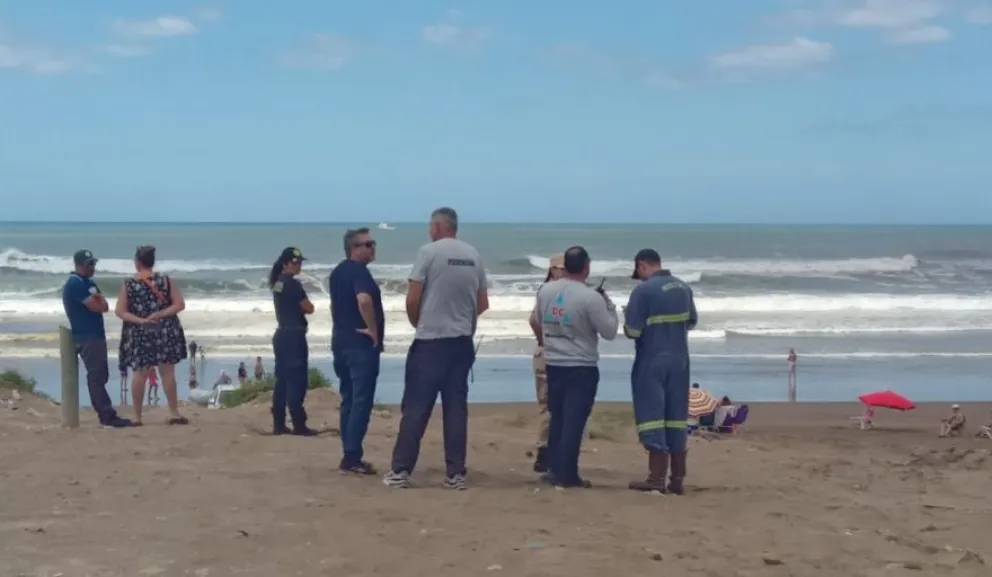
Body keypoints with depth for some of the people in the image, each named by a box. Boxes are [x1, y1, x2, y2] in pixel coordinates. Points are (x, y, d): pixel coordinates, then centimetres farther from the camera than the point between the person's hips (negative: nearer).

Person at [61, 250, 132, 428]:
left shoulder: (88, 282, 16)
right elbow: (96, 306, -18)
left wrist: (98, 299, -12)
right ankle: (108, 416, -13)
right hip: (86, 337, -10)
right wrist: (99, 300, 3)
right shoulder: (75, 284, -14)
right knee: (96, 377, -11)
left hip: (95, 334, 10)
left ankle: (105, 414, 15)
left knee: (100, 375, 11)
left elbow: (104, 305, 9)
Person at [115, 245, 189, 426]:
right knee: (167, 372, 6)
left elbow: (119, 311, -6)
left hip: (139, 334, 0)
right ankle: (174, 413, 7)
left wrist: (140, 320, -10)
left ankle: (137, 416, 10)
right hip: (165, 332, 0)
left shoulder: (128, 285, -4)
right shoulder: (165, 280, -3)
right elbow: (180, 304, -5)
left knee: (140, 374, 7)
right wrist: (160, 314, -11)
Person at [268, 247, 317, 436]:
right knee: (297, 380, -6)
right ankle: (299, 425, -7)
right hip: (294, 335, -9)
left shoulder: (277, 283, 13)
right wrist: (302, 306, 10)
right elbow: (309, 308, -8)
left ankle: (278, 425, 10)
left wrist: (298, 307, 4)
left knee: (282, 380, 10)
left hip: (281, 334, 9)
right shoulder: (293, 284, -14)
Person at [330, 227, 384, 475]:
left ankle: (348, 455, 15)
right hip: (361, 343, -9)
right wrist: (373, 329, -21)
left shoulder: (337, 272, 16)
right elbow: (364, 300, -31)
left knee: (348, 400, 12)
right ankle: (352, 457, -8)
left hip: (341, 341, 9)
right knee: (361, 401, -7)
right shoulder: (359, 271, -15)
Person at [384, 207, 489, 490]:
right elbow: (483, 304, 11)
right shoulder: (473, 255, 7)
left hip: (430, 340, -4)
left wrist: (418, 324, 9)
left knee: (416, 408, 0)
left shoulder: (429, 251, -8)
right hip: (462, 341, 5)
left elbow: (412, 300, -9)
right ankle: (455, 474, 7)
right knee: (456, 407, 7)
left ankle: (401, 470, 3)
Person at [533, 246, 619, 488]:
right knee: (574, 422, -1)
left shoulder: (545, 291, 1)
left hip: (554, 365, 6)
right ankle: (566, 474, 0)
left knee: (557, 419, 15)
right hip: (582, 368, -6)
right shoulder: (591, 297, -18)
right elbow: (609, 332, -10)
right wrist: (609, 305, 3)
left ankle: (554, 469, 18)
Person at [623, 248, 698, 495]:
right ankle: (677, 479, 11)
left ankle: (657, 478, -3)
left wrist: (627, 315, 5)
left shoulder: (644, 290, -14)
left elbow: (632, 331, -15)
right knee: (676, 417, 9)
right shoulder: (684, 287, 7)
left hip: (652, 362, -6)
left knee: (652, 416, -1)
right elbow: (692, 321, 20)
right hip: (679, 361, 6)